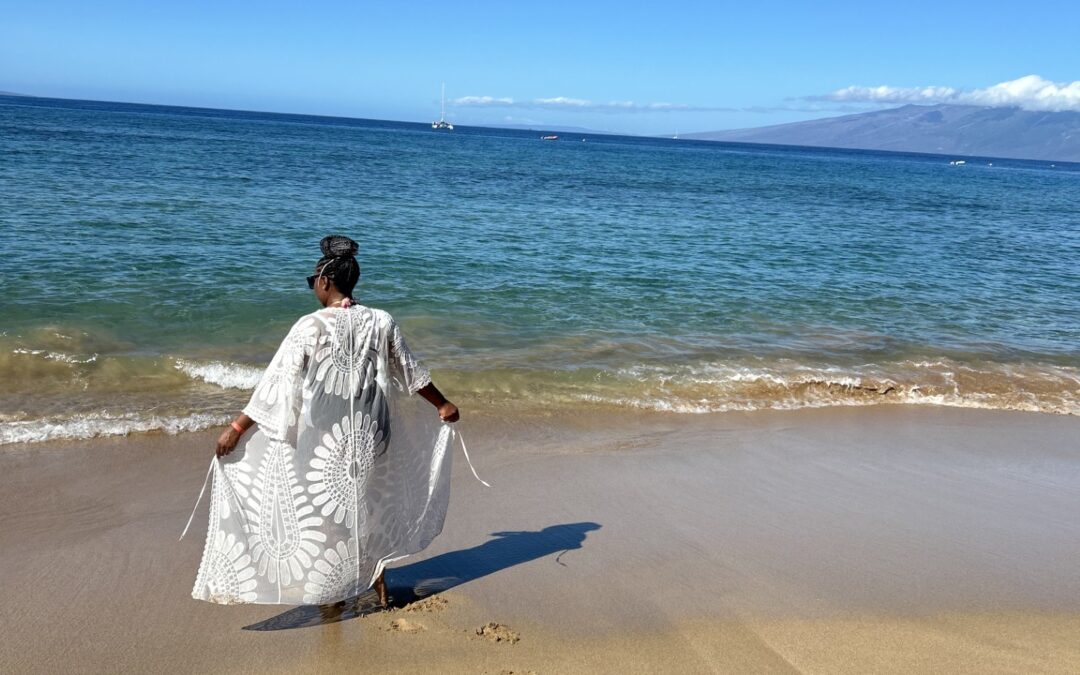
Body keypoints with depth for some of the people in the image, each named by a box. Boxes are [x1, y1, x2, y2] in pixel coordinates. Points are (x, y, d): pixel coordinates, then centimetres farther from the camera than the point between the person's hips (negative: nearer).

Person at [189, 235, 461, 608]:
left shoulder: (310, 326, -16)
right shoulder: (381, 322, -4)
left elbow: (277, 384, -16)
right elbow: (411, 372, 7)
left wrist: (236, 429, -10)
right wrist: (443, 404, 22)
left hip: (324, 442, -4)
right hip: (370, 437, 4)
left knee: (326, 510, 14)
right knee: (369, 506, 21)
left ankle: (331, 592, 27)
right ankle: (379, 587, 31)